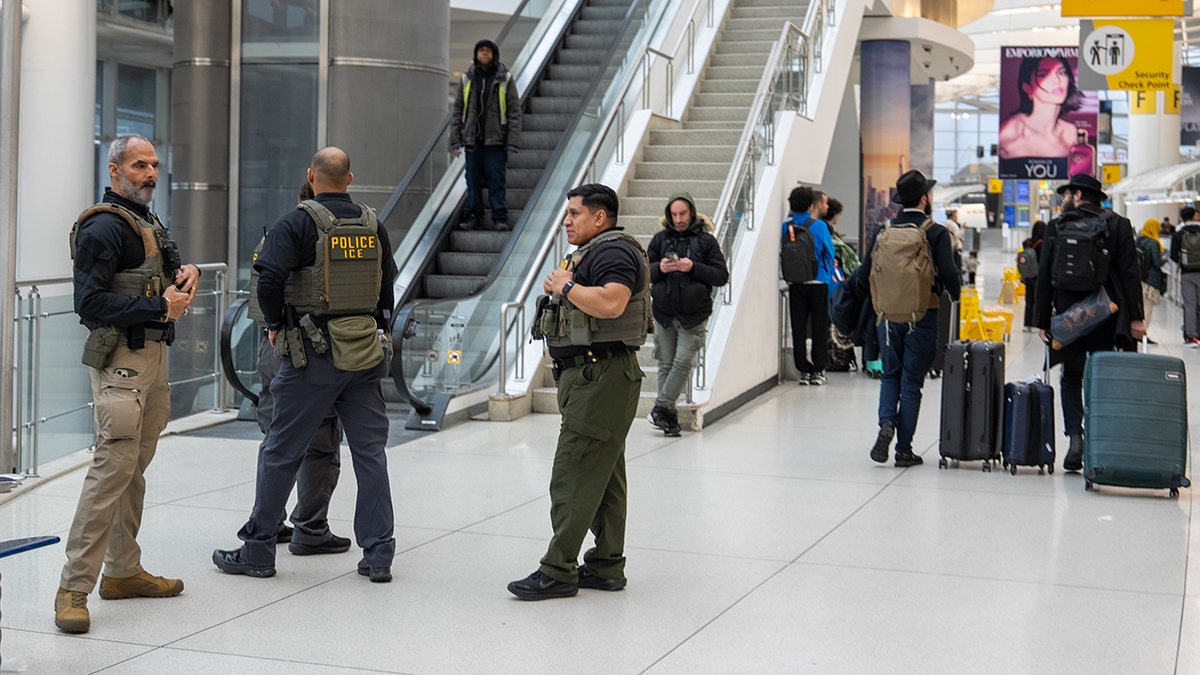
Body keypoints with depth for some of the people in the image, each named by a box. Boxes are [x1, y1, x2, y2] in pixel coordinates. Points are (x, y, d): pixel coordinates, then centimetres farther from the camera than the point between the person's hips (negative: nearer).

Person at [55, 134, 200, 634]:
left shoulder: (148, 222, 18)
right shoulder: (104, 226, -12)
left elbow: (167, 278, 26)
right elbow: (90, 302, -20)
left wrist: (187, 272, 3)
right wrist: (159, 308, -20)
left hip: (153, 356, 10)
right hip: (120, 360, -10)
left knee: (135, 468, 14)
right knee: (114, 466, -14)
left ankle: (123, 572, 24)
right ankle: (73, 589, -11)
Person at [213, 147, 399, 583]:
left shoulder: (297, 224, -8)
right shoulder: (372, 225, 7)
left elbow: (269, 281, -18)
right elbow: (387, 284, 13)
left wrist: (275, 324, -1)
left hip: (314, 354, -4)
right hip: (365, 354, 4)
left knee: (281, 452, 5)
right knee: (370, 452, 8)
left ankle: (257, 551, 14)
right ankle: (378, 556, 9)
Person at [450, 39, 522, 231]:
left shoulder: (505, 79, 1)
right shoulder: (467, 78, 8)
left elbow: (515, 112, -1)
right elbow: (457, 110, 10)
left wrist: (512, 143, -8)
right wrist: (455, 139, 2)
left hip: (496, 141, -3)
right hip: (472, 139, 3)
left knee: (496, 181, -4)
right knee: (473, 180, 6)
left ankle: (500, 218, 1)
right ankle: (473, 216, 14)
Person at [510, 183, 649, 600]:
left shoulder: (614, 252, -13)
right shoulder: (591, 253, 22)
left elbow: (610, 303, -30)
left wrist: (565, 285, -16)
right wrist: (560, 288, 8)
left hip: (601, 377, -11)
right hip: (589, 375, 11)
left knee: (572, 477, -10)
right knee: (604, 477, 12)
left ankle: (558, 571, -7)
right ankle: (606, 566, 18)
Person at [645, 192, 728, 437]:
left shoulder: (706, 240, 3)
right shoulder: (660, 239, 9)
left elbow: (722, 276, -1)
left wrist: (693, 267, -14)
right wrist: (659, 268, -10)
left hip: (694, 315, -2)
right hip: (664, 313, 2)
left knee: (683, 362, -10)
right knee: (666, 365, 4)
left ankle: (661, 407, -1)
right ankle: (669, 416, 11)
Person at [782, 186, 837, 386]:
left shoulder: (786, 226, 0)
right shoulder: (818, 226, -8)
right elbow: (830, 254, 0)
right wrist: (829, 273, 18)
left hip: (795, 283, 3)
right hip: (818, 282, -2)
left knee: (798, 328, 6)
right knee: (819, 328, 5)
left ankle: (804, 370, 6)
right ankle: (818, 371, 6)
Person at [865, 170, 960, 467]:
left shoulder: (885, 230, 2)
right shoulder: (936, 233, -8)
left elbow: (867, 269, 3)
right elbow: (948, 273, -16)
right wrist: (955, 297, 4)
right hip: (922, 314, -3)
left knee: (890, 375, 18)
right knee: (911, 381, 4)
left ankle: (886, 423, -7)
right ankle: (904, 449, 7)